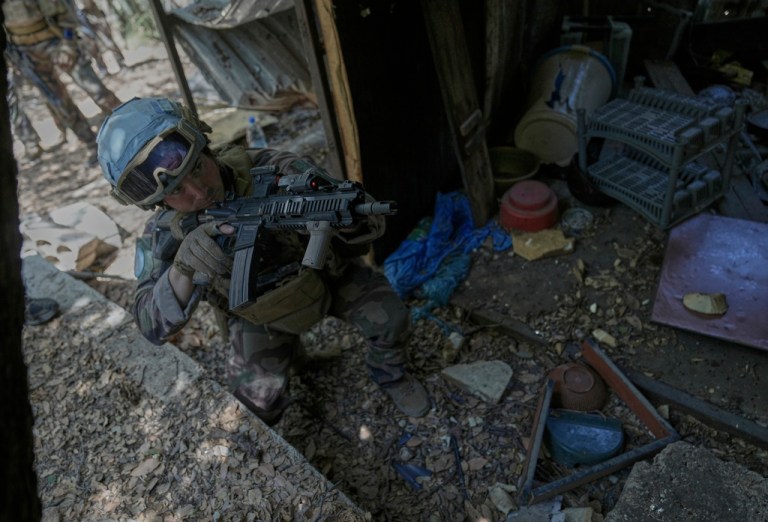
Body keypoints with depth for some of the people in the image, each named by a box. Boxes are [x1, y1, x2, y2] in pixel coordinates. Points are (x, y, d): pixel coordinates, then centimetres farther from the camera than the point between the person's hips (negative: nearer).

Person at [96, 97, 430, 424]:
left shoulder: (276, 170, -33)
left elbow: (371, 223, -34)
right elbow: (153, 326, -30)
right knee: (258, 394, -18)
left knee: (388, 317, -20)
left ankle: (390, 376, 16)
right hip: (260, 310, 1)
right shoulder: (164, 234, -24)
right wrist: (184, 265, -50)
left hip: (326, 271, 0)